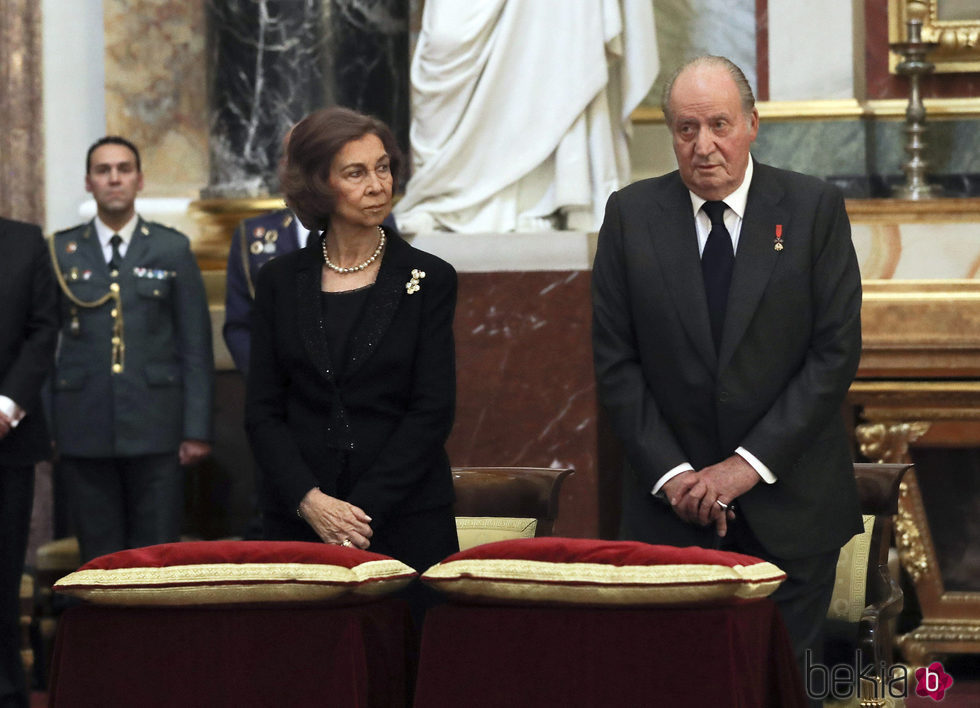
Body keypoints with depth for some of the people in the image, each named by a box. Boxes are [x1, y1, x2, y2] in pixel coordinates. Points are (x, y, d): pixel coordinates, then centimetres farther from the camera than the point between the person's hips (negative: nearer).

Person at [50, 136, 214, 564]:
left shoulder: (173, 250, 6)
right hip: (84, 431, 1)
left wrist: (197, 428, -4)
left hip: (155, 430, -1)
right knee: (99, 557, 4)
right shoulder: (61, 252, 8)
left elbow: (196, 348, 4)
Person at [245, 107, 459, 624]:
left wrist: (364, 509, -11)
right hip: (298, 520, 1)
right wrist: (310, 501, -10)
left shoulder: (427, 279, 2)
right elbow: (262, 411, 5)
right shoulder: (280, 283, 7)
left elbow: (432, 411, -3)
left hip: (406, 518, -1)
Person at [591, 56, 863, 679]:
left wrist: (749, 463, -11)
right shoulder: (631, 215, 3)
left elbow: (837, 351, -5)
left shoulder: (815, 208, -1)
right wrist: (671, 474, -8)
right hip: (672, 505, 1)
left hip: (790, 506, -1)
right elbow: (615, 362, 2)